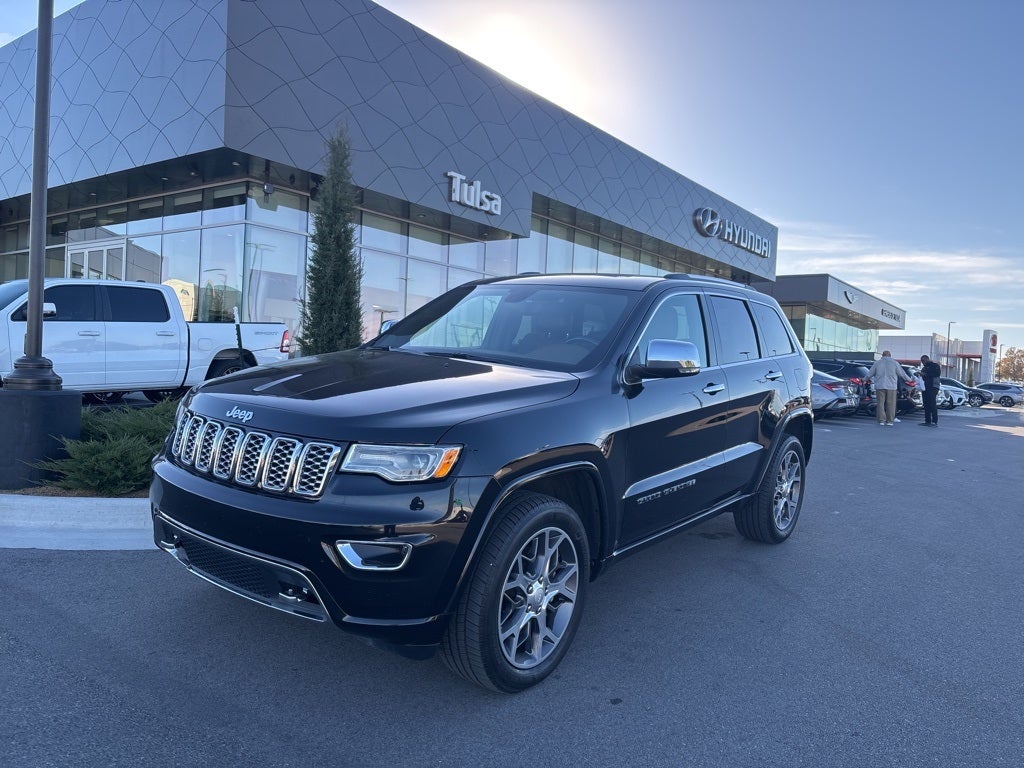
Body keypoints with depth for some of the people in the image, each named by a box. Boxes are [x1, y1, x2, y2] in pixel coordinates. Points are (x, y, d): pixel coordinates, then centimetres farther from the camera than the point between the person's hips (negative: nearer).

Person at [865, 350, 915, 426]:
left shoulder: (877, 363, 5)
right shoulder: (894, 363, 2)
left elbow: (870, 373, 10)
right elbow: (902, 373, 7)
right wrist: (909, 380, 21)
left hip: (880, 386, 1)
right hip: (891, 386, -1)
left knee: (880, 403, 3)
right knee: (891, 404, 4)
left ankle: (881, 420, -2)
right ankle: (890, 421, 3)